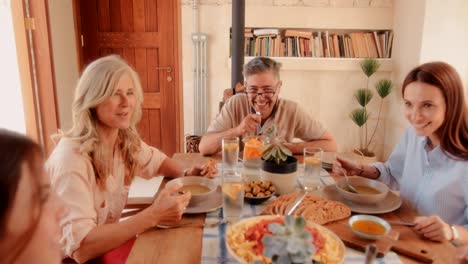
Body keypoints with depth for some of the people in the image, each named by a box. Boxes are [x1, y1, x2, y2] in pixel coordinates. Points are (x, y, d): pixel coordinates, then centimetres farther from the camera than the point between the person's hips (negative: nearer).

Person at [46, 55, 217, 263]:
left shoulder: (126, 140, -6)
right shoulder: (72, 157, -28)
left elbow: (156, 161, 14)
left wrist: (186, 174, -7)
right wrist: (153, 216, -36)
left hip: (108, 246, 6)